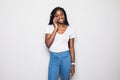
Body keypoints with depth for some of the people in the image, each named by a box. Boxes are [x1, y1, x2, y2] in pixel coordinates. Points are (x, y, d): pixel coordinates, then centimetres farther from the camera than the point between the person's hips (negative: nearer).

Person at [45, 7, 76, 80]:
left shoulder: (70, 30, 0)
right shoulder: (50, 27, -2)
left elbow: (71, 48, 2)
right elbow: (48, 44, -14)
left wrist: (73, 64, 1)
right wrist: (56, 28, -14)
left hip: (66, 57, 1)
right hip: (53, 58, 0)